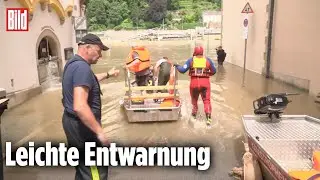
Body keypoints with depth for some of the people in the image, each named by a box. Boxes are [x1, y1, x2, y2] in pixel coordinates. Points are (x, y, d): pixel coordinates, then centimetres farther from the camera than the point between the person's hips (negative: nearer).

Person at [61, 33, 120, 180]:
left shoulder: (73, 63, 10)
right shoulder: (82, 67, -23)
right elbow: (80, 107, -33)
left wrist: (107, 74, 33)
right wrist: (100, 132, -28)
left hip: (72, 121, 11)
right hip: (81, 125, -11)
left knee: (82, 167, 24)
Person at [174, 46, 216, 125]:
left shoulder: (191, 60, -1)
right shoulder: (208, 60, 3)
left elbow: (183, 70, -4)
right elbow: (213, 71, 8)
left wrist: (177, 66, 14)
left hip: (194, 82, 0)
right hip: (205, 82, 0)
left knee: (194, 99, 22)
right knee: (206, 100, 4)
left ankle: (194, 113, 36)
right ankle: (208, 117, -9)